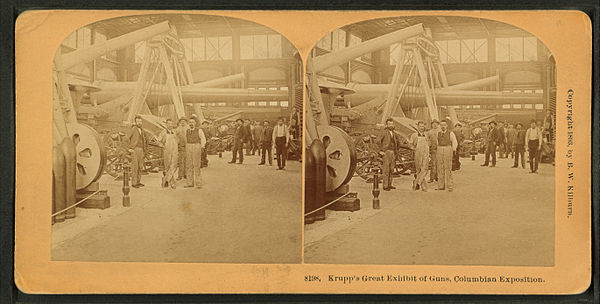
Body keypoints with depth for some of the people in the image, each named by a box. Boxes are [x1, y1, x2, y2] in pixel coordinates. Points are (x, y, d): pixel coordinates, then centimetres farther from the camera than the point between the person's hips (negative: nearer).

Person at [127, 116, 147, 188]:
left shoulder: (142, 131, 15)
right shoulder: (133, 129, -7)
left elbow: (145, 139, 30)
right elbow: (127, 138, -13)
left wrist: (144, 148, 19)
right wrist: (130, 148, -14)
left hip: (141, 150, 7)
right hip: (135, 150, -7)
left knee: (140, 166, 8)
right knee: (135, 166, -9)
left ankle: (138, 182, 15)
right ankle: (134, 183, -7)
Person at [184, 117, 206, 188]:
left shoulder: (199, 130, -2)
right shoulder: (187, 131, 11)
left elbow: (203, 139, 1)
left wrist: (202, 146, -11)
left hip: (196, 147, -5)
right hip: (188, 148, 5)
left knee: (197, 166, -7)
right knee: (189, 166, 4)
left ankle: (198, 183, -4)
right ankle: (190, 183, 10)